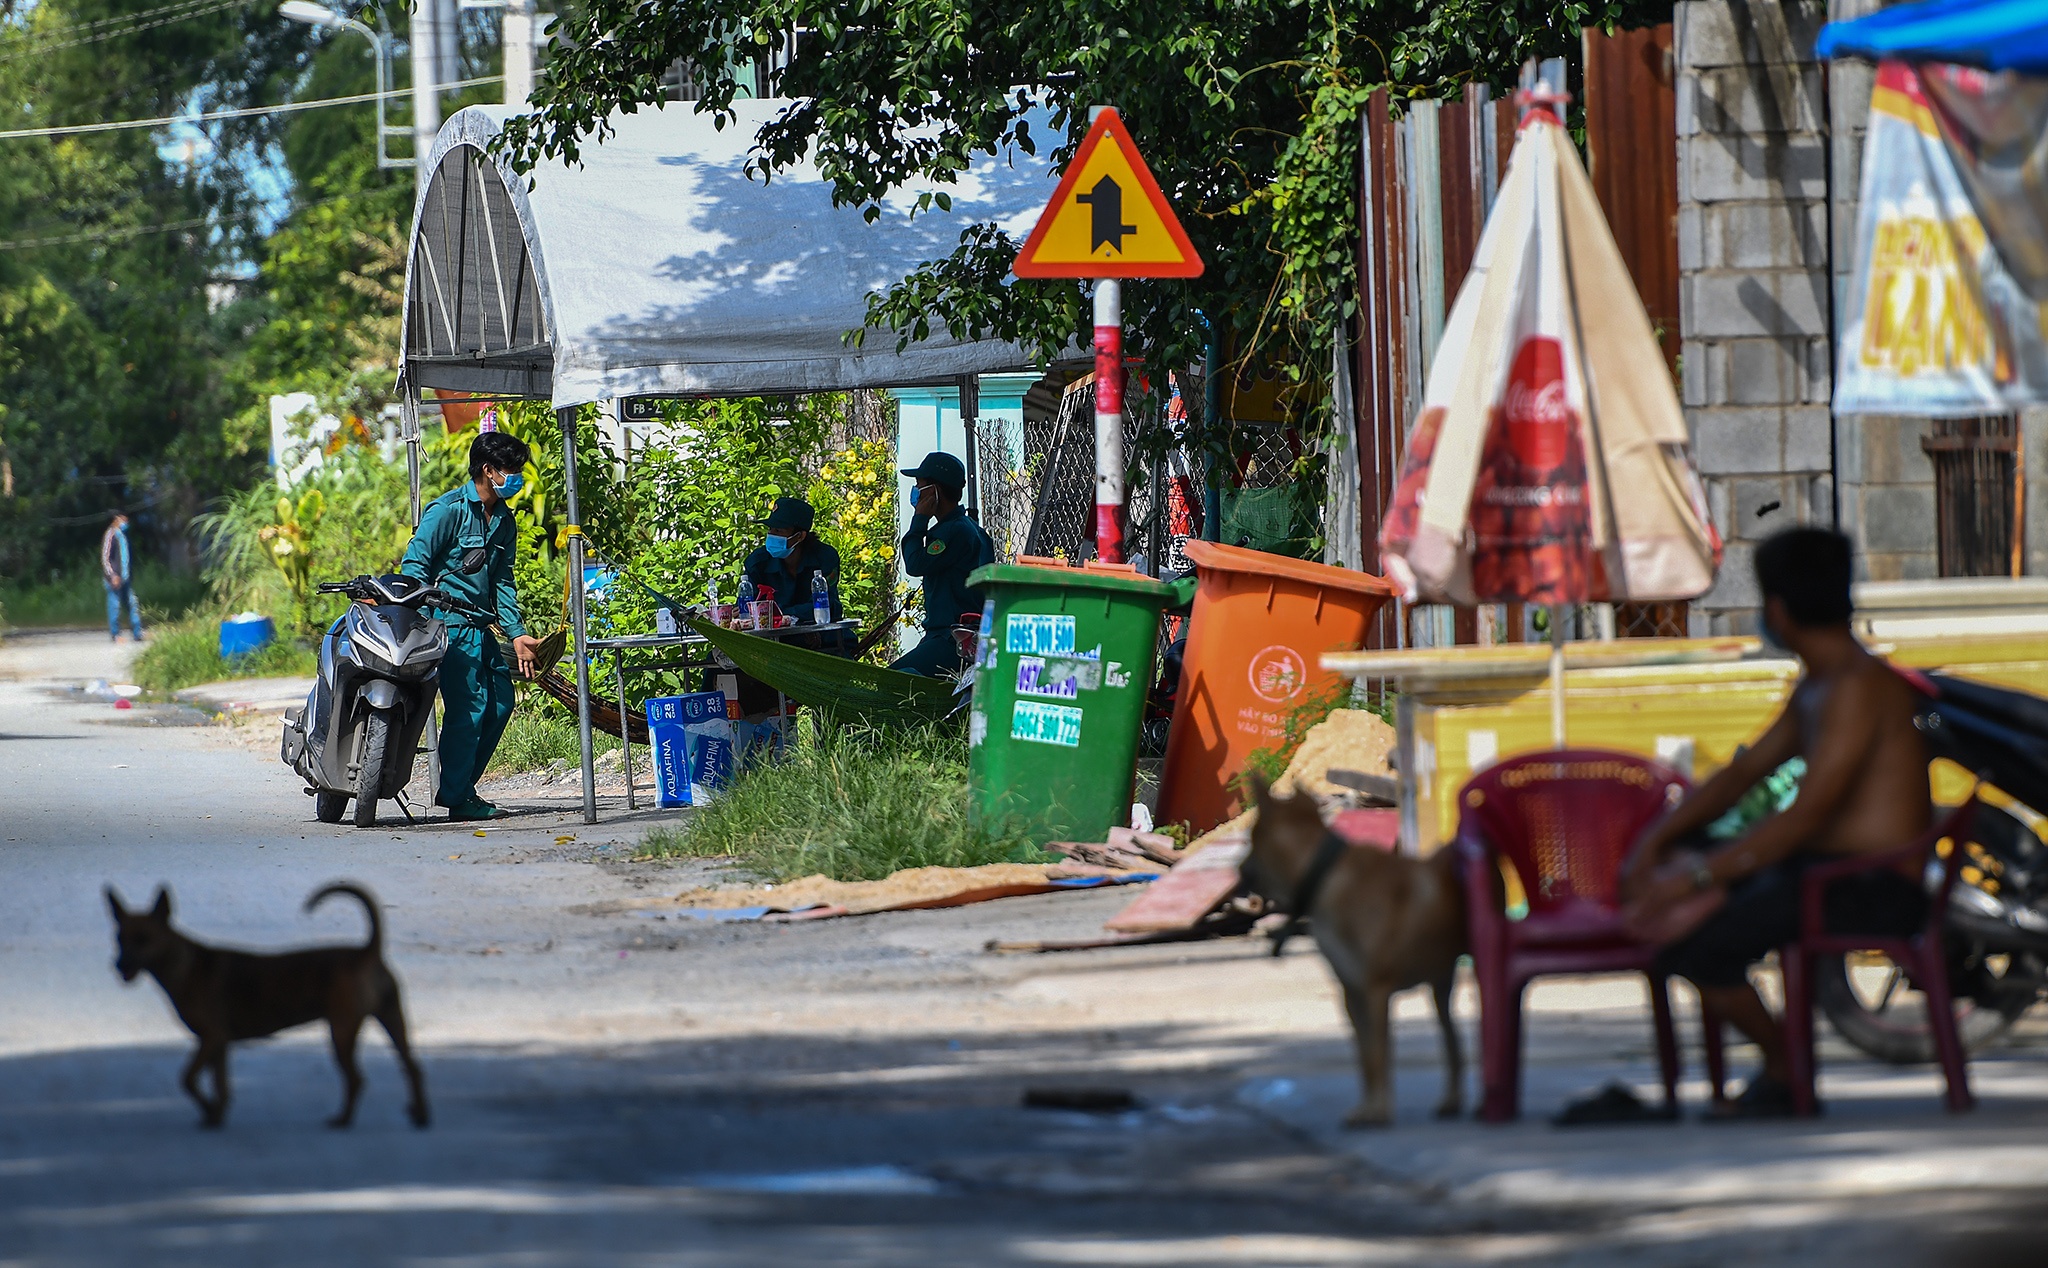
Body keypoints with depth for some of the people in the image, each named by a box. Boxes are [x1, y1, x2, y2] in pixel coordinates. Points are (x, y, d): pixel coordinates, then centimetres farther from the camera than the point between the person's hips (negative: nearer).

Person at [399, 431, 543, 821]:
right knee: (469, 706, -12)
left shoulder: (503, 519, 13)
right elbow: (414, 564, -12)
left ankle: (458, 787, 19)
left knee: (500, 702, 9)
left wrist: (516, 633, 9)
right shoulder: (448, 510, -11)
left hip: (481, 625, 9)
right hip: (450, 624, -9)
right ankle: (457, 799, -3)